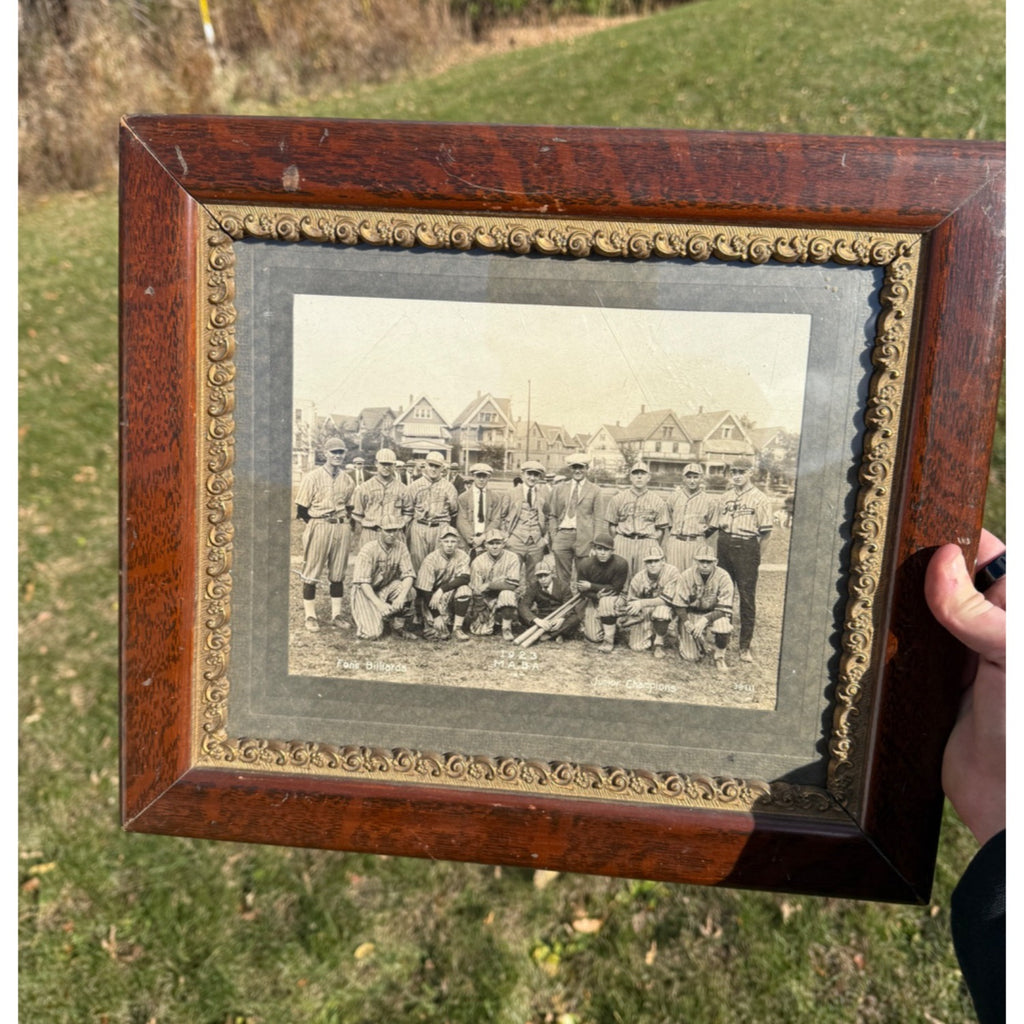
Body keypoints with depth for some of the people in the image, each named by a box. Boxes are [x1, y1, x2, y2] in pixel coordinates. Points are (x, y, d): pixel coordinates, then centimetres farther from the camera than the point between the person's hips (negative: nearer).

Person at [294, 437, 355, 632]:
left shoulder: (347, 480, 9)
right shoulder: (313, 477, -4)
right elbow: (302, 508, -3)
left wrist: (345, 523, 5)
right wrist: (317, 525, -4)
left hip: (342, 528, 4)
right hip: (318, 526, -4)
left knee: (338, 573, 9)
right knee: (311, 572, 1)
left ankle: (336, 614, 17)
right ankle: (310, 616, 9)